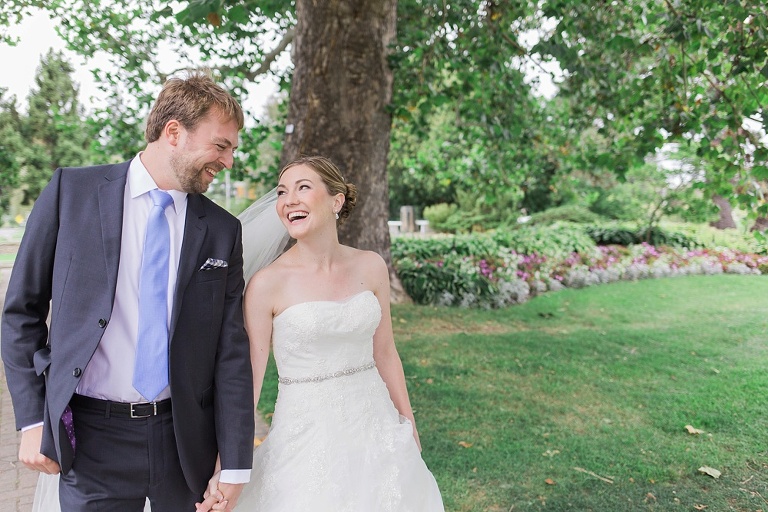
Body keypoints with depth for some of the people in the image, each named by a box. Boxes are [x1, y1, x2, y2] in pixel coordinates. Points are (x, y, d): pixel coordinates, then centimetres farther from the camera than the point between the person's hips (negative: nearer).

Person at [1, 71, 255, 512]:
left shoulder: (222, 230, 1)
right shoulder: (72, 191, -2)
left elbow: (231, 349, 0)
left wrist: (235, 463, -2)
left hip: (187, 439, 2)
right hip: (93, 438, -1)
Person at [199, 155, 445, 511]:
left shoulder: (370, 267, -3)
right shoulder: (267, 284, -13)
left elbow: (384, 352, 6)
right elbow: (247, 379, -11)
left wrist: (409, 426, 11)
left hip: (376, 423, 4)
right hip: (307, 433, -3)